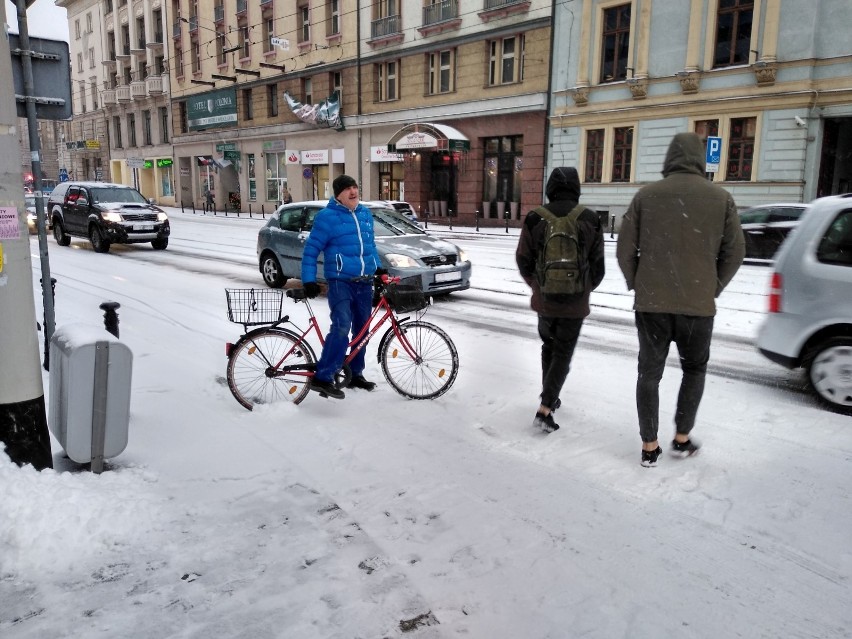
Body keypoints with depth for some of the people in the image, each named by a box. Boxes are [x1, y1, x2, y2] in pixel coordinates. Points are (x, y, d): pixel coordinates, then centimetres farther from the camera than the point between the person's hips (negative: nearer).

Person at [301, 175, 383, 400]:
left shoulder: (365, 213, 13)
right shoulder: (327, 217, -6)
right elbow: (311, 250, -5)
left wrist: (378, 267, 19)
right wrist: (309, 280, -11)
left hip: (364, 282, 7)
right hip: (340, 281, -6)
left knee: (362, 329, 12)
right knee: (341, 327, -22)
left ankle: (356, 374, 25)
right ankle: (322, 377, -18)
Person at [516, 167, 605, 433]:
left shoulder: (534, 219, -8)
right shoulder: (590, 220, -8)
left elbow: (523, 261, -1)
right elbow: (598, 266, -1)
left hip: (544, 300, 2)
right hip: (576, 304, -1)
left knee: (549, 346, 23)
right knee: (563, 353, 8)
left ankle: (550, 397, 32)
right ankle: (545, 408, -1)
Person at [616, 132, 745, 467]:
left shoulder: (646, 195, -1)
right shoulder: (721, 197, 0)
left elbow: (625, 248, -1)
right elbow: (734, 252, 2)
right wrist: (713, 289, 14)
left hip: (650, 302, 0)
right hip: (698, 304, 0)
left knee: (650, 373, 11)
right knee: (694, 370, 21)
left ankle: (649, 447, 16)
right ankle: (682, 439, 24)